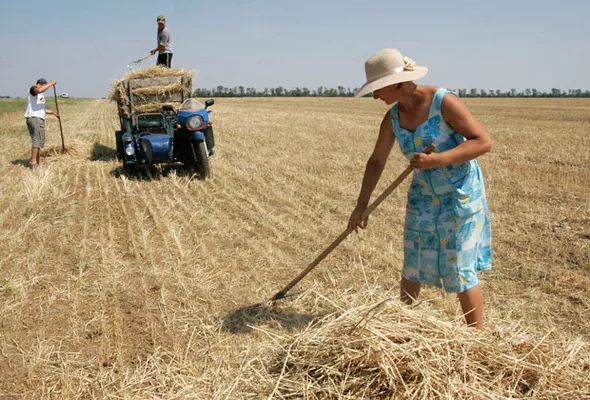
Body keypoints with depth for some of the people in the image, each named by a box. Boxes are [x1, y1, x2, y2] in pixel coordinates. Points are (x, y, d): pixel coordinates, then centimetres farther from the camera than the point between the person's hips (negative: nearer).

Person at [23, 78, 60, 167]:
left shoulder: (39, 95, 27)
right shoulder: (33, 88, -1)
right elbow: (39, 90, -27)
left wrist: (52, 112, 31)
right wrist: (51, 83, -17)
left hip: (39, 118, 10)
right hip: (34, 118, -10)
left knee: (39, 141, 12)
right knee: (38, 140, -16)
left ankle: (38, 162, 16)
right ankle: (33, 161, -18)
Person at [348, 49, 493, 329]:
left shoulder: (444, 102, -20)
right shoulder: (393, 117, -3)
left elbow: (484, 142, -21)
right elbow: (376, 161, 8)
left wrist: (436, 160, -32)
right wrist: (361, 205, 8)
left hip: (461, 195, -6)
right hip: (423, 197, 6)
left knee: (460, 270, -3)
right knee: (411, 266, 12)